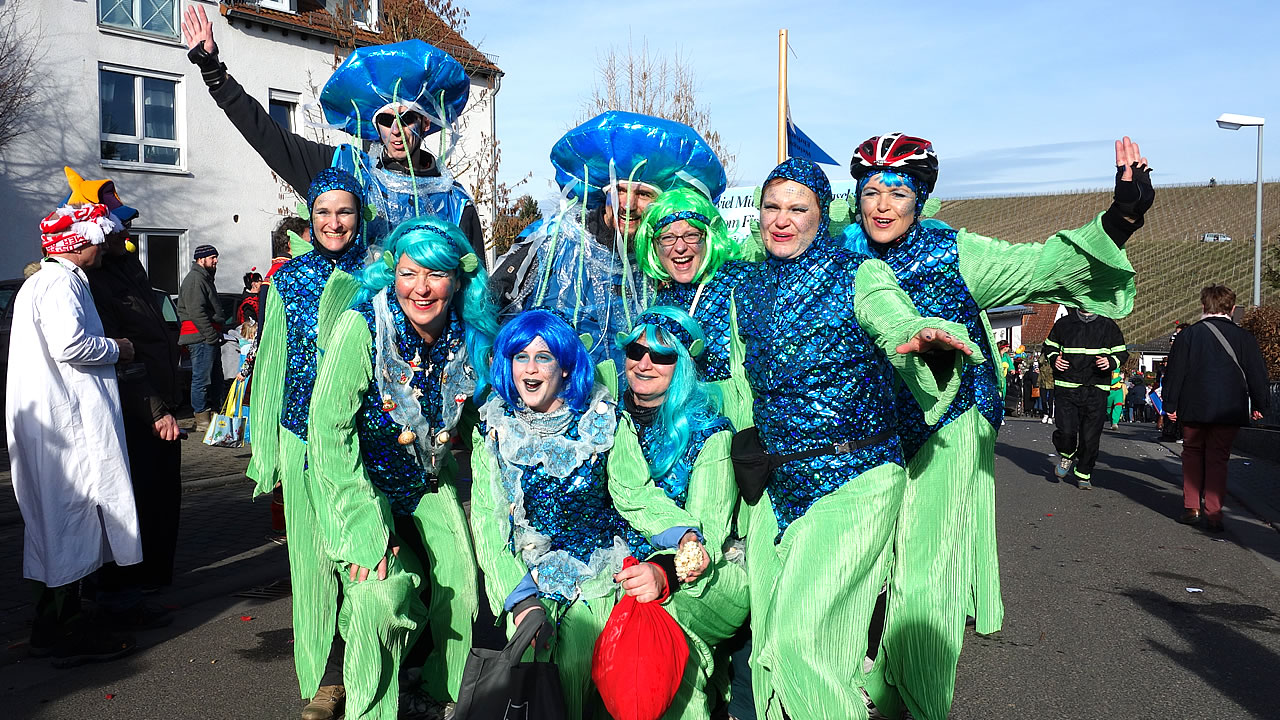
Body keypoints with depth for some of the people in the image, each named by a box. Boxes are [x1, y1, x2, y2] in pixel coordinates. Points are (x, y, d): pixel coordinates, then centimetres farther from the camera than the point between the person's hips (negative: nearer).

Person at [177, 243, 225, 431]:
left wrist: (218, 333, 22)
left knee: (215, 378, 15)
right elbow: (196, 312, -21)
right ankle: (202, 420, -4)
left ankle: (215, 414, 24)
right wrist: (211, 335, -23)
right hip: (201, 338, -11)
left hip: (209, 337, 11)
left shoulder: (205, 278, 23)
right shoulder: (194, 280, -12)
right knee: (202, 379, -7)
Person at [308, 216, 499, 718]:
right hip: (361, 480, -4)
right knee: (383, 592, -21)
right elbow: (329, 428, -23)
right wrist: (364, 526, -26)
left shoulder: (470, 336, -11)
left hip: (430, 481, 5)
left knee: (462, 586, -2)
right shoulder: (362, 327, -24)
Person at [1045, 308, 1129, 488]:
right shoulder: (1063, 323, 8)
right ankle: (1066, 457, 20)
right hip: (1067, 387, 0)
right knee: (1066, 431, -13)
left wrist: (1111, 362, -6)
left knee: (1090, 437, 0)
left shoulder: (1108, 325, 9)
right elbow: (1050, 346, 21)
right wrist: (1054, 359, -1)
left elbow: (1121, 352, 15)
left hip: (1096, 391, 1)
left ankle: (1083, 475, 19)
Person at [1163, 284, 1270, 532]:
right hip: (1230, 410, 1)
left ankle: (1191, 508, 8)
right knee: (1218, 459, 6)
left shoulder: (1188, 334, -1)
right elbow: (1257, 374, 5)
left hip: (1193, 409, 0)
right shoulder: (1245, 338, 2)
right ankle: (1213, 515, -1)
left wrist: (1171, 405, 6)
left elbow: (1175, 372, 0)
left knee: (1192, 454, 14)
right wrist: (1260, 405, 14)